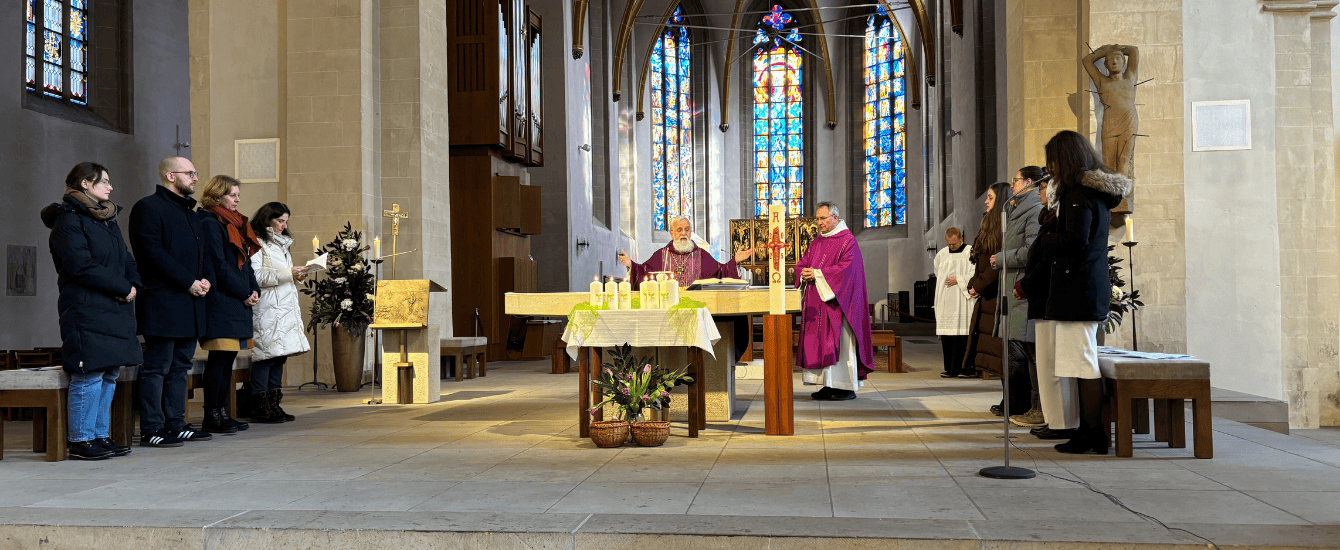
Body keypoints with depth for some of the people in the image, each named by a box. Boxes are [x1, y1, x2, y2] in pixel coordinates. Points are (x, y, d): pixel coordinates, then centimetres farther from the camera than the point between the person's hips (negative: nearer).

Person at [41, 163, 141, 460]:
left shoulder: (108, 220, 21)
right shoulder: (68, 220, -7)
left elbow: (126, 260, 18)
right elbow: (81, 266, -16)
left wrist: (133, 285, -2)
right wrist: (122, 287, -14)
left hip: (116, 310, 9)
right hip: (85, 310, -9)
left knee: (110, 374, 10)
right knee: (89, 376, -8)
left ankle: (100, 436, 17)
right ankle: (81, 441, -1)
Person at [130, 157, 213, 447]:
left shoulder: (189, 212, 22)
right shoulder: (148, 207, -6)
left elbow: (200, 252, 24)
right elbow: (153, 252, -15)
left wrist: (205, 279, 3)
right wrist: (188, 282, -17)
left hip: (190, 302, 9)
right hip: (162, 301, -9)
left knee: (180, 365, 11)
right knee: (157, 366, -6)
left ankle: (176, 425, 17)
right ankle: (151, 429, -2)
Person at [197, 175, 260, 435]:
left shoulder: (235, 224, 21)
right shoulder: (209, 224, -8)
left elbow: (245, 261, 21)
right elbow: (219, 265, -14)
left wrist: (254, 290, 6)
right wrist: (244, 293, -11)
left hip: (239, 302, 9)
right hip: (220, 301, -9)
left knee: (228, 357, 9)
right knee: (220, 358, -8)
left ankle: (220, 411, 14)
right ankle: (212, 415, -2)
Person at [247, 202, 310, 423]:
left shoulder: (280, 243, 23)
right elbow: (257, 277, -15)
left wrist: (296, 275, 11)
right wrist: (288, 273, -16)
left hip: (285, 307, 9)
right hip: (267, 308, -9)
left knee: (280, 354, 6)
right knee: (266, 354, -9)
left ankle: (274, 404, 10)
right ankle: (259, 406, -5)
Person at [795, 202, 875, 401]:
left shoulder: (847, 241, -6)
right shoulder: (817, 242, 17)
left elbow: (847, 269, -17)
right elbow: (802, 263, 17)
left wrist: (817, 274, -17)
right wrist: (805, 274, -7)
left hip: (836, 302, -7)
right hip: (816, 302, 7)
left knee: (840, 343, -6)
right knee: (819, 343, 4)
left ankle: (847, 387, -1)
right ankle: (829, 385, 10)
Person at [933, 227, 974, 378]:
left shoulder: (970, 252, 0)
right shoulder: (941, 254, 14)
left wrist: (958, 280, -8)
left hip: (963, 300, -4)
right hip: (946, 302, 4)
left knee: (963, 335, -8)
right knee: (947, 335, -1)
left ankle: (965, 368, -5)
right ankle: (950, 368, 2)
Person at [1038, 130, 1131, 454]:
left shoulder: (1079, 193, -13)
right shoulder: (1098, 192, 18)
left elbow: (1075, 241, -21)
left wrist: (1044, 240, -6)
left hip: (1077, 290, -10)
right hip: (1093, 289, 10)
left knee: (1083, 364, -6)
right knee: (1084, 363, 12)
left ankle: (1092, 436, -2)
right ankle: (1090, 432, 16)